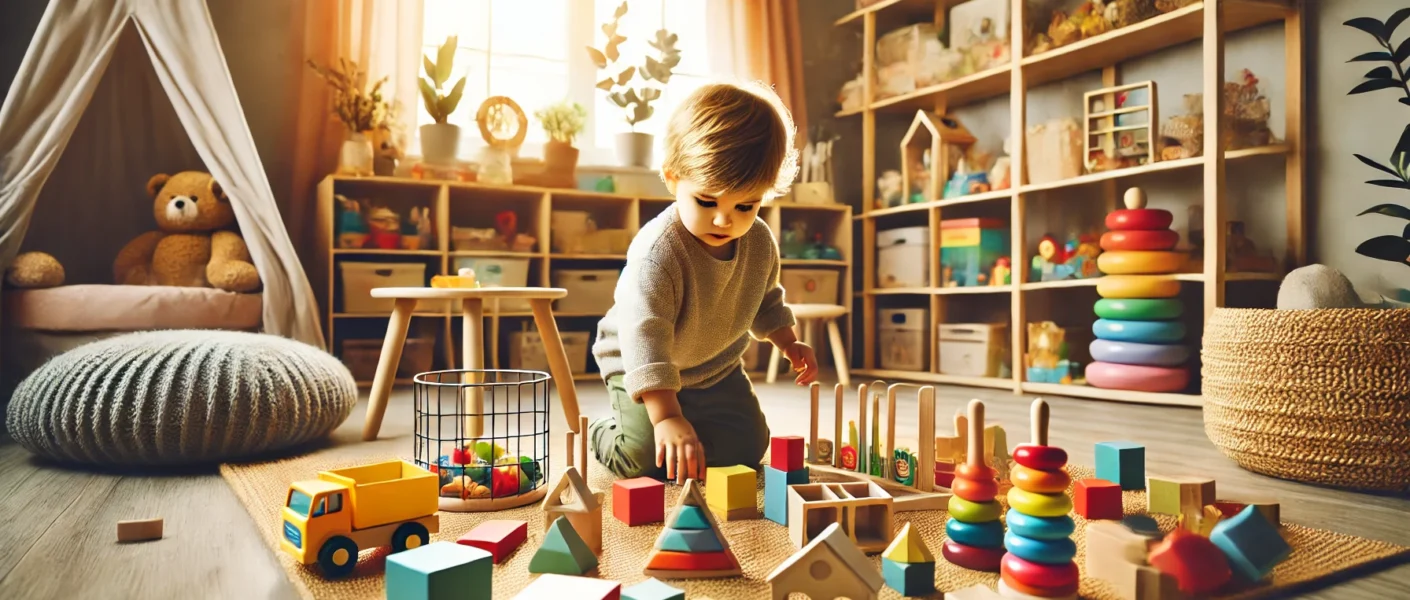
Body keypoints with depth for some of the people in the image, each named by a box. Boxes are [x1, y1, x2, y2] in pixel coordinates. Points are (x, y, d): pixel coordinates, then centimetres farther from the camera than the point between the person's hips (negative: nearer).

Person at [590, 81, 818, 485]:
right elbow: (644, 335, -46)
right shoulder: (657, 253, -37)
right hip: (642, 369, -5)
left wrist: (789, 344, 0)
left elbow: (765, 299, 10)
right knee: (645, 457, -19)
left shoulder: (761, 243, -13)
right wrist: (666, 418, -54)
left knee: (747, 447, -1)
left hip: (718, 369, 6)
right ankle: (602, 435, 16)